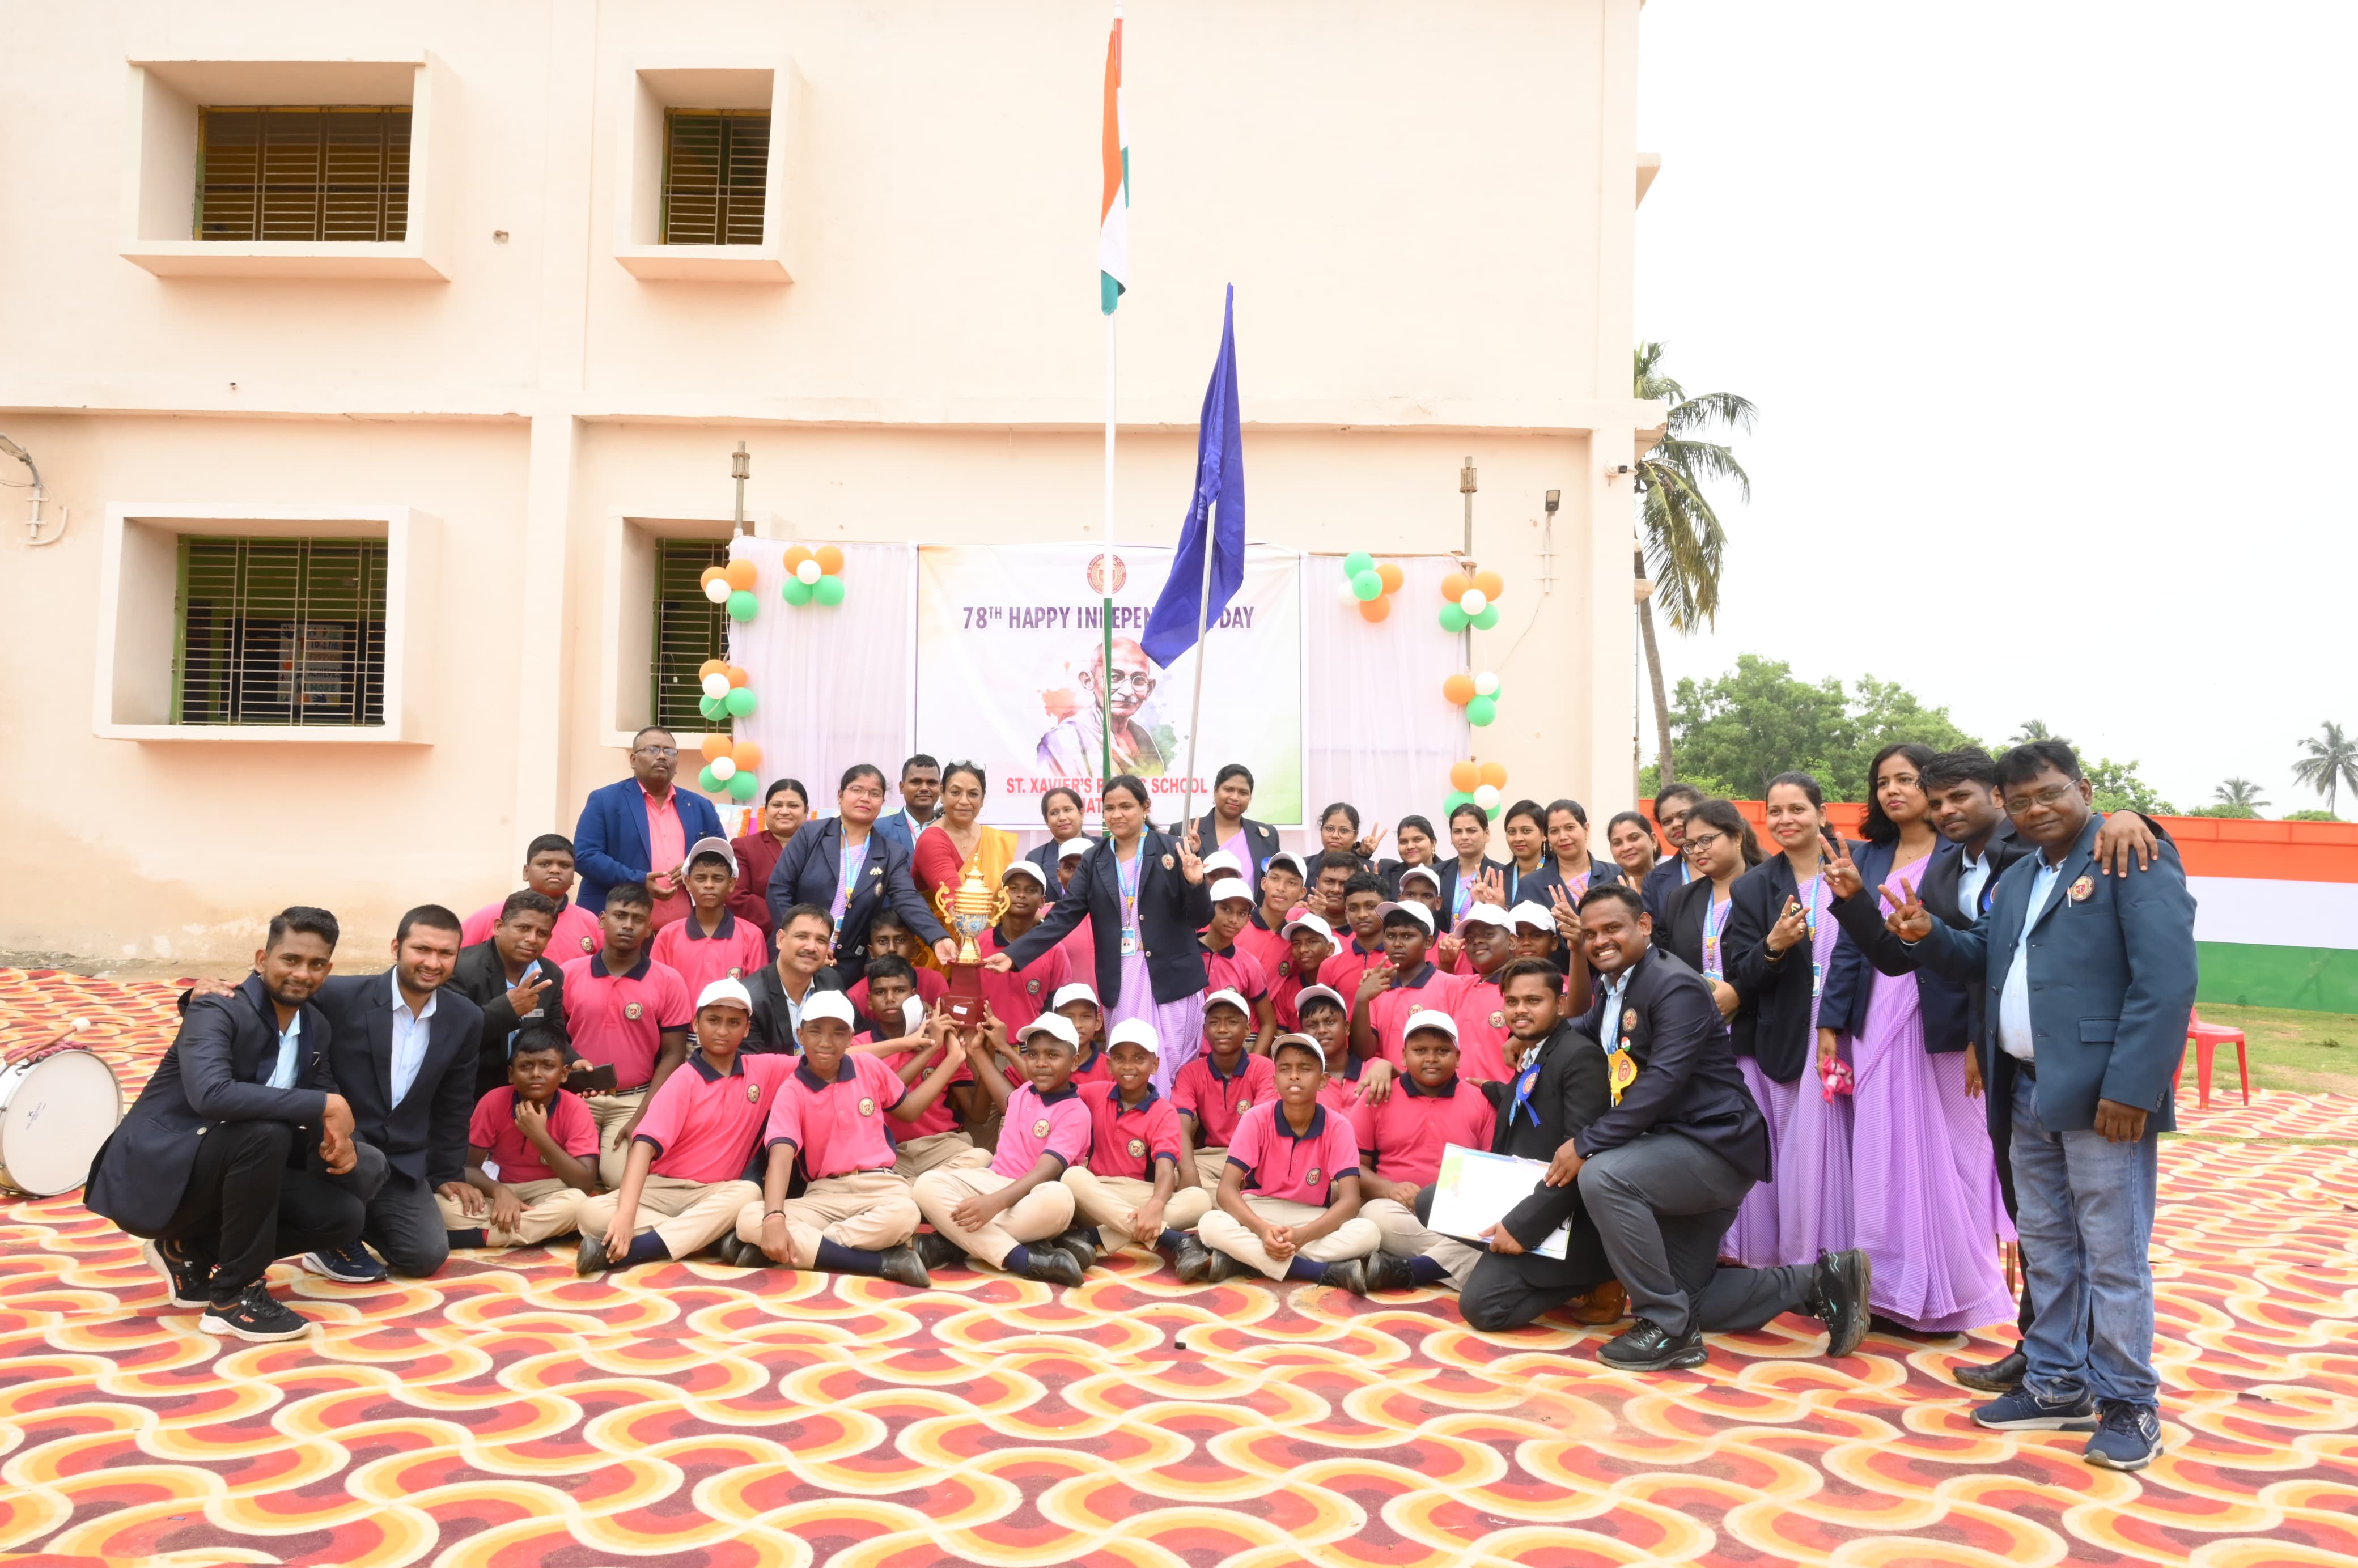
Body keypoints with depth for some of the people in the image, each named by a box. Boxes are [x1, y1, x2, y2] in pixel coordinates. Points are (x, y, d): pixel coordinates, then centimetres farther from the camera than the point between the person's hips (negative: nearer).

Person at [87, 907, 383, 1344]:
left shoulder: (314, 1025, 4)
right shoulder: (216, 1011, -19)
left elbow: (327, 1098, 12)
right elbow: (210, 1094, -37)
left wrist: (338, 1138, -12)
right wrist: (325, 1106, -33)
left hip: (220, 1174, 7)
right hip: (152, 1179, -7)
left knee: (343, 1216, -8)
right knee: (266, 1129, -34)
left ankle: (191, 1250, 9)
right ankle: (235, 1295, -19)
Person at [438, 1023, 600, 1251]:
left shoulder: (575, 1109, -16)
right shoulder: (494, 1102, -11)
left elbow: (586, 1184, -23)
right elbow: (469, 1167, -6)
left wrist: (539, 1135, -28)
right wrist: (499, 1191, -28)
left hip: (547, 1197, 0)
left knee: (576, 1203, -36)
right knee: (442, 1203, -27)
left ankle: (475, 1235, -25)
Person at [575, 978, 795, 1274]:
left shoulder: (763, 1070, 3)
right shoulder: (683, 1081, -8)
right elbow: (645, 1144, -21)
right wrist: (626, 1213, -35)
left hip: (716, 1194, 2)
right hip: (663, 1189, -2)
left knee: (749, 1193, -34)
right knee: (592, 1212, -28)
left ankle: (620, 1252, -35)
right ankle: (711, 1237, -31)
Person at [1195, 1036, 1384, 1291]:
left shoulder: (1338, 1127, -11)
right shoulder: (1257, 1119, -12)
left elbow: (1350, 1200, -20)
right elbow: (1226, 1190, -18)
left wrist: (1301, 1236, -37)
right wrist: (1262, 1230, -37)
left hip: (1311, 1221, 1)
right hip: (1258, 1214, -1)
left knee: (1368, 1232, -29)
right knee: (1212, 1224, -33)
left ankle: (1243, 1257, -27)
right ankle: (1331, 1273, -33)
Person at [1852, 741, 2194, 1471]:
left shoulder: (2134, 859, -9)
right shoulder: (2016, 879, 17)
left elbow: (2167, 981, -17)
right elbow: (1984, 961, 21)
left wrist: (2130, 1088, -22)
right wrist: (1928, 937, 1)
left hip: (2101, 1094, -8)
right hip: (2029, 1091, 8)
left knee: (2114, 1255, 1)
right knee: (2045, 1246, 16)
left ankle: (2128, 1404, 15)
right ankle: (2057, 1386, 28)